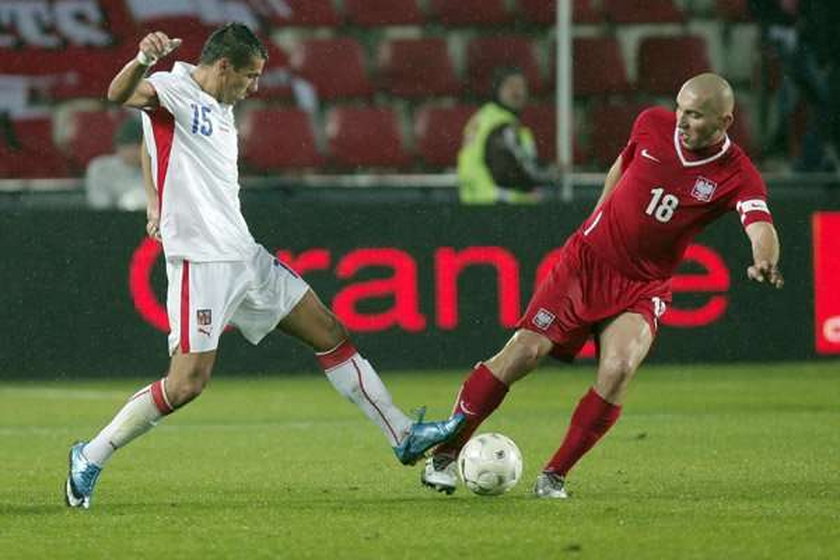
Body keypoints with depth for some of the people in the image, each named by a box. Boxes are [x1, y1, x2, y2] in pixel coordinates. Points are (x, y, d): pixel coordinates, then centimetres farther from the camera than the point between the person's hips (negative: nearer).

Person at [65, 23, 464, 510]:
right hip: (199, 262, -9)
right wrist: (144, 60, -53)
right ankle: (90, 457, 0)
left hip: (243, 255, 9)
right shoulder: (174, 90, -10)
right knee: (188, 382, -15)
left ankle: (404, 436, 19)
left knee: (331, 334, 11)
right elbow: (120, 94, -33)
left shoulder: (222, 108, 16)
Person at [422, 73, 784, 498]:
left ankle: (554, 476, -9)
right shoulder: (653, 124, -7)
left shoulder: (737, 176, -15)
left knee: (618, 369, -25)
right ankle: (444, 454, 2)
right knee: (523, 353, -11)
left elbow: (761, 225, -32)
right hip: (587, 259, 1)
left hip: (644, 286, -1)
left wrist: (765, 262, -54)